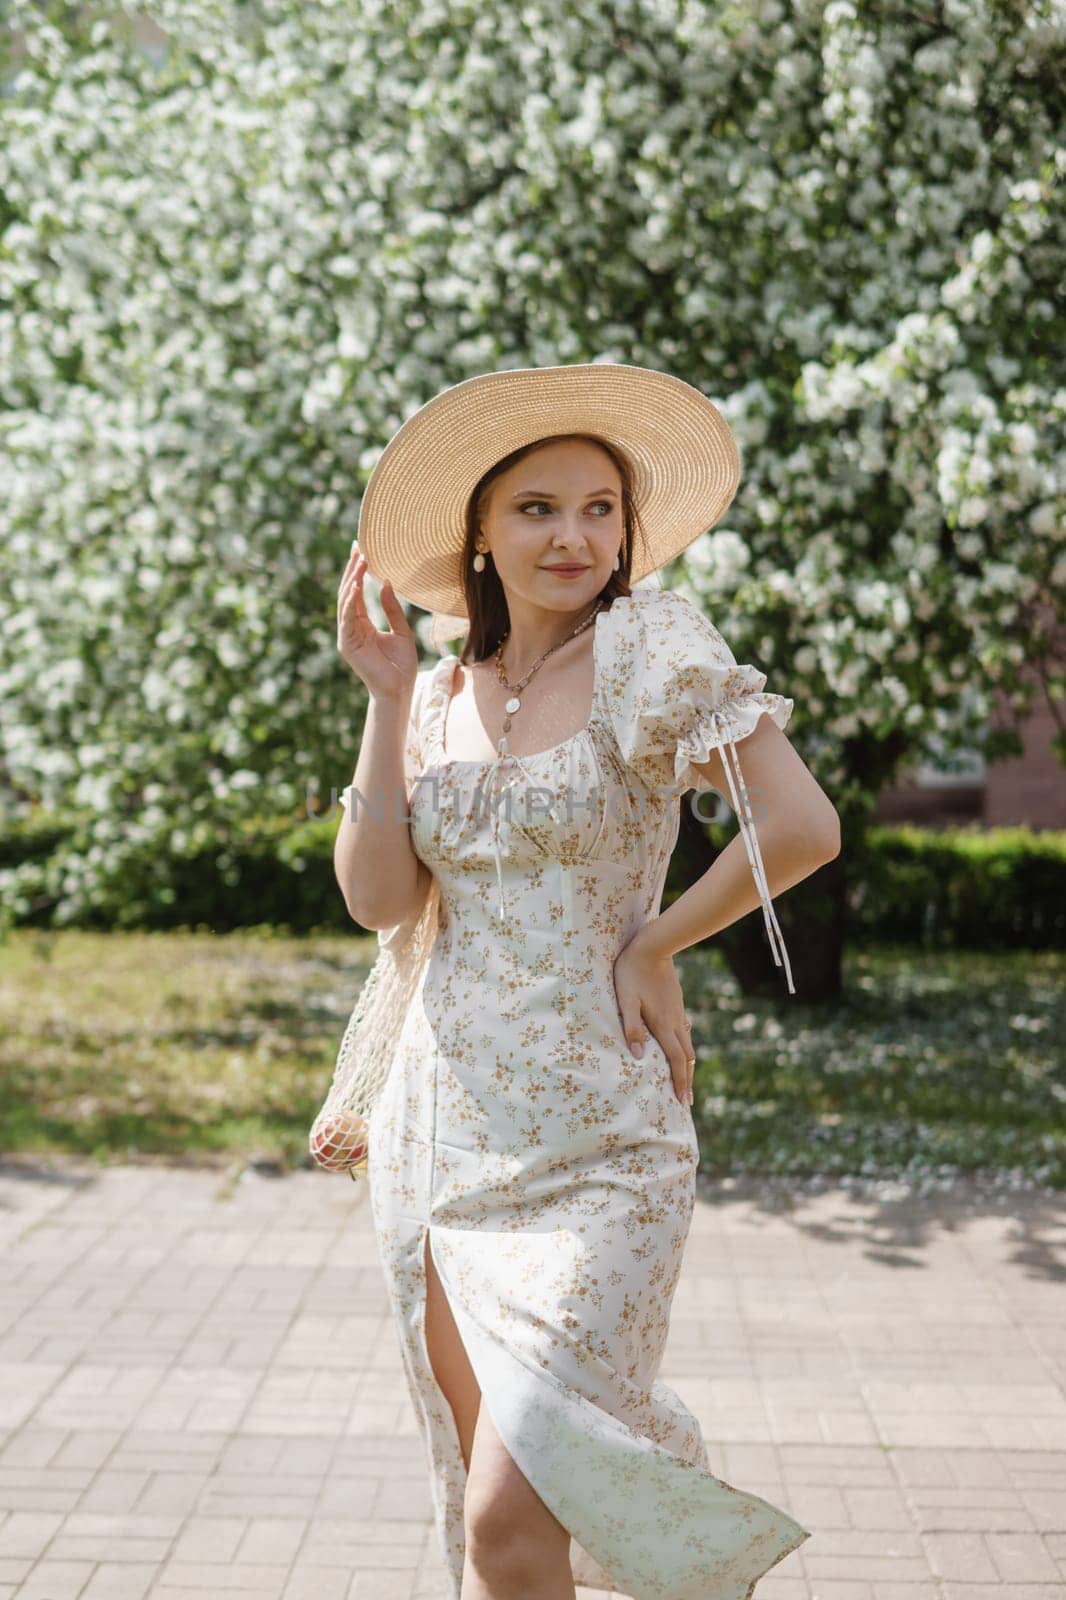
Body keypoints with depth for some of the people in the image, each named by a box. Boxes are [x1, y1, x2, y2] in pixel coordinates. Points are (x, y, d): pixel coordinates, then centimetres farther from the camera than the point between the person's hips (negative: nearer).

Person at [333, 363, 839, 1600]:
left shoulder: (646, 644, -8)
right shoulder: (443, 690, 8)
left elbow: (802, 828, -18)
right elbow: (378, 897, -2)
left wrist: (652, 946, -7)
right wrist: (387, 698, -6)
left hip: (592, 1143, -6)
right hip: (440, 1122, 6)